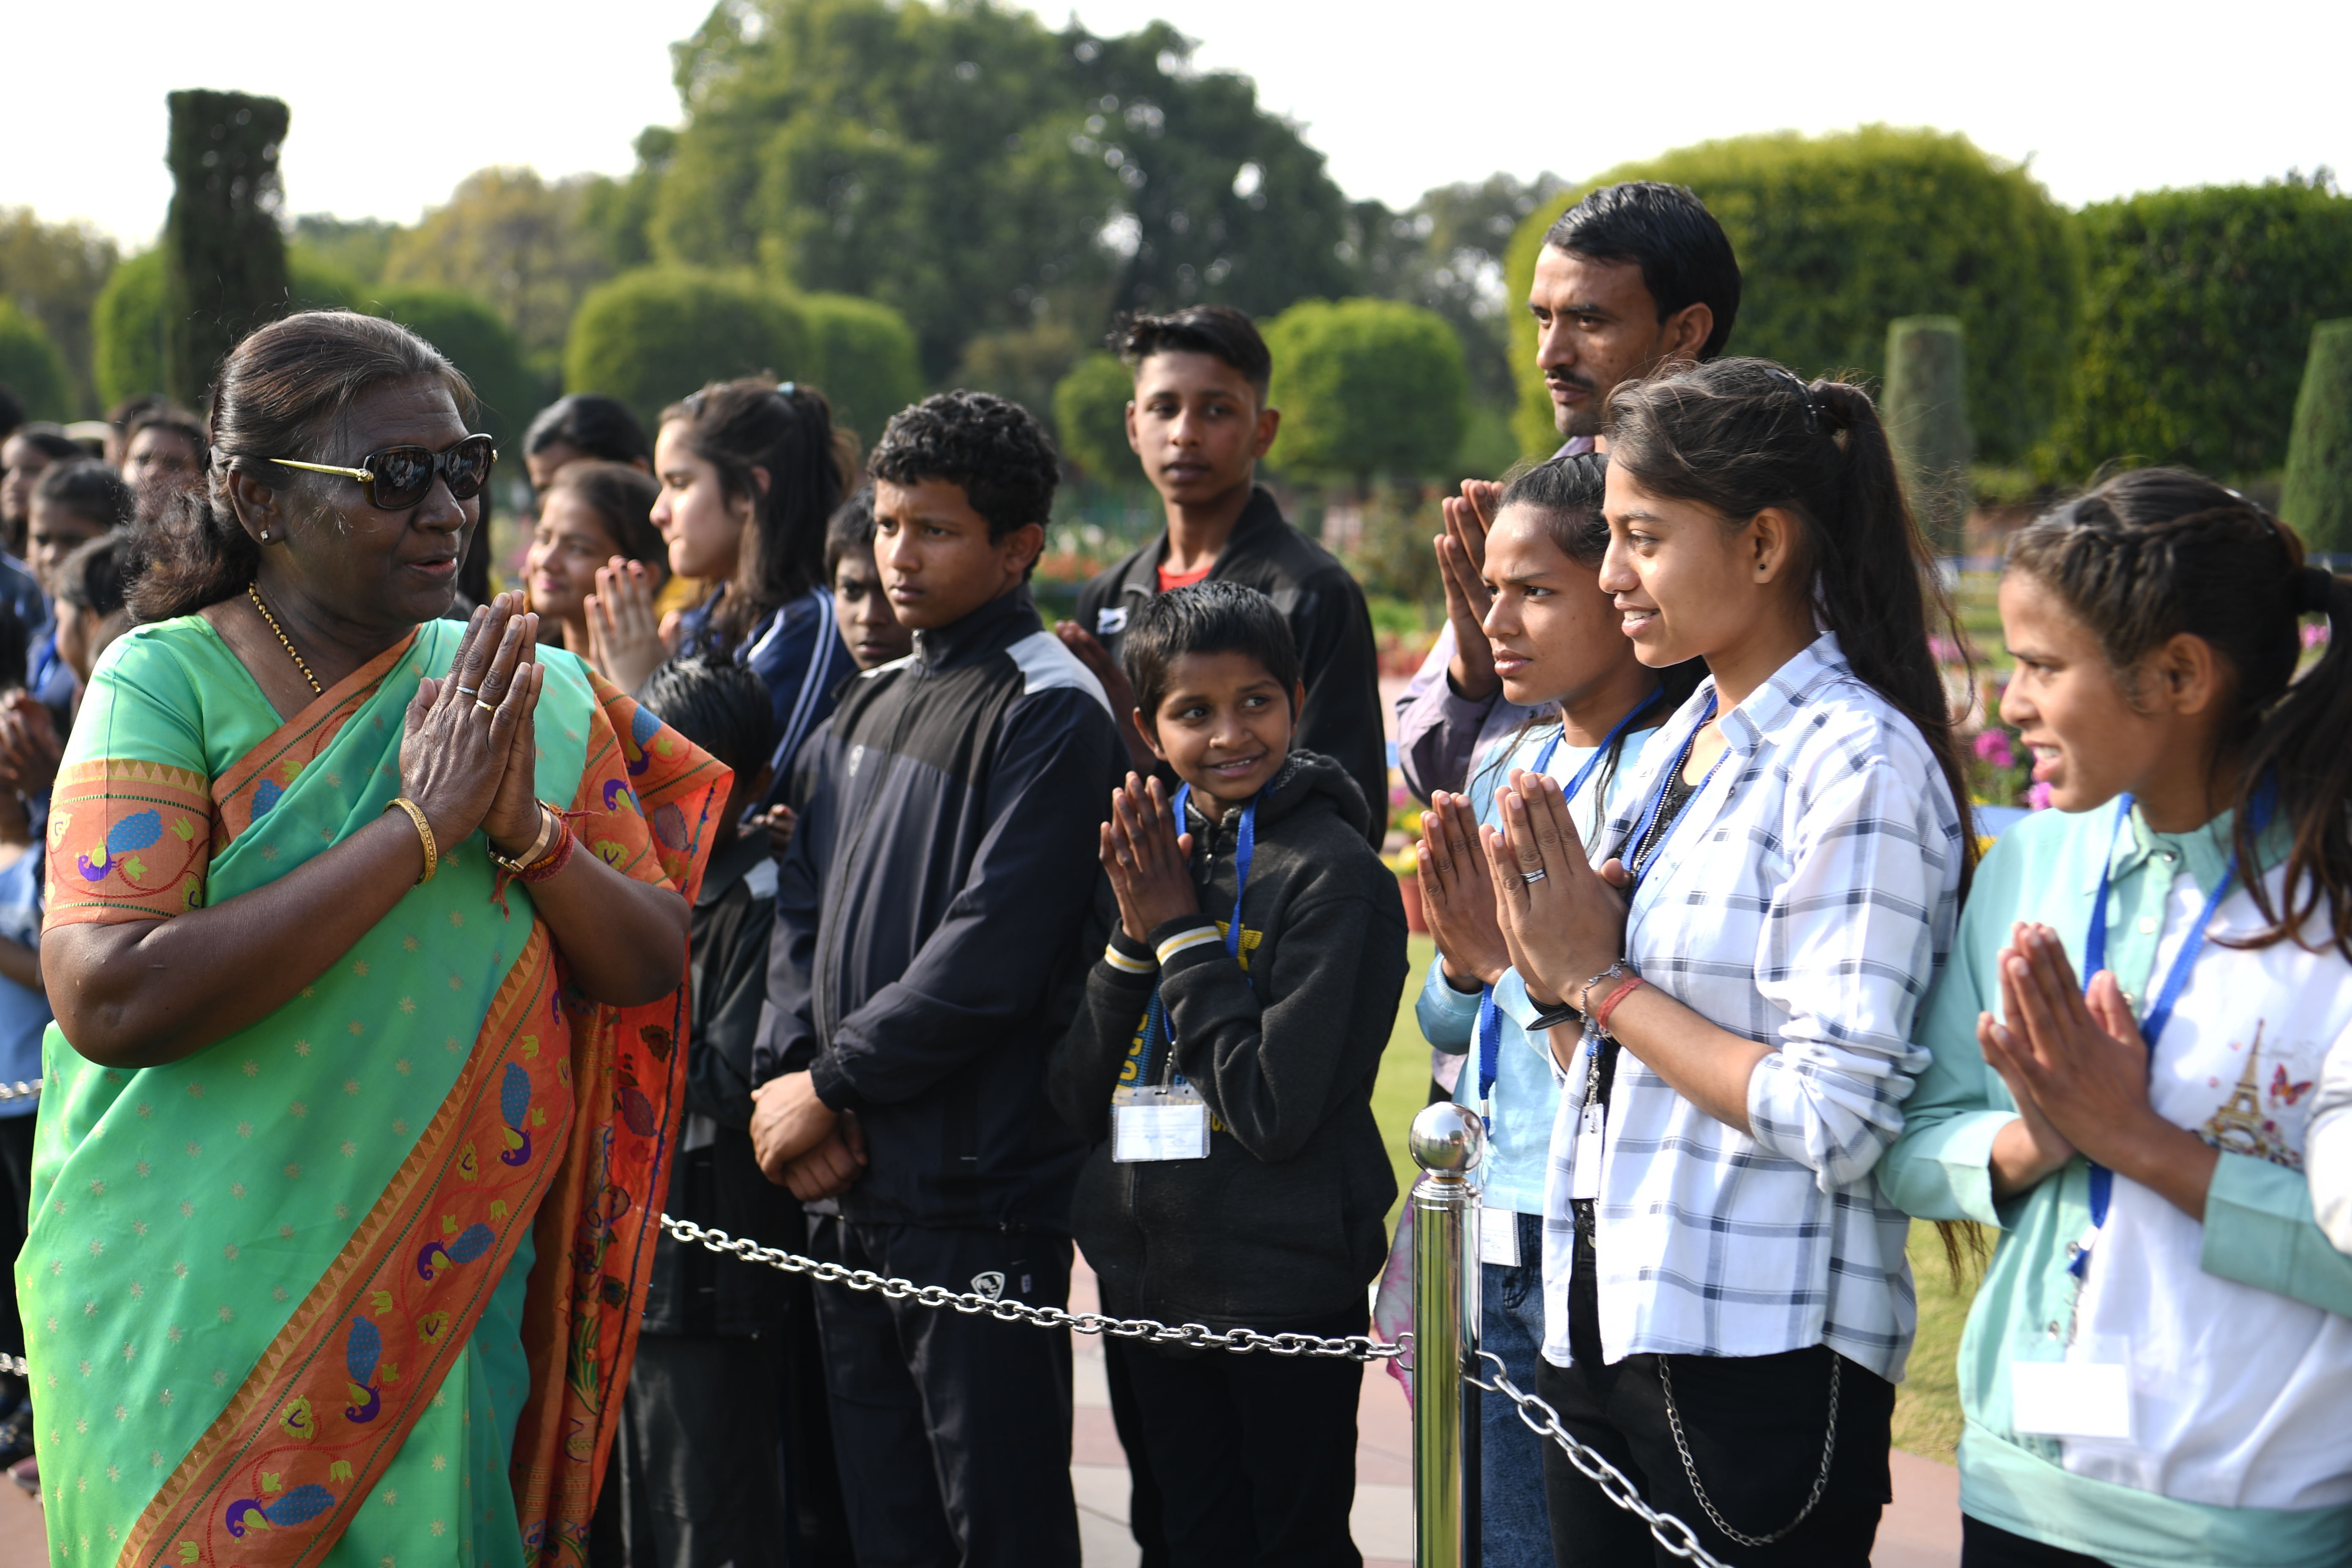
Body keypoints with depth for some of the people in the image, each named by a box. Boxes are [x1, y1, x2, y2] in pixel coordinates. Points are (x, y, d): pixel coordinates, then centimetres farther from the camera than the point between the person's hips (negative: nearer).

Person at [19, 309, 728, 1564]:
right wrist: (421, 826, -23)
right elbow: (109, 1000, -24)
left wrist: (529, 830, -17)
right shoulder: (165, 682, -10)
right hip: (198, 1309, -3)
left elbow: (651, 969, 3)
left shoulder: (526, 694, 2)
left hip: (446, 1298, 3)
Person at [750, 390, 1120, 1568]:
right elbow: (804, 916, 14)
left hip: (980, 1195, -7)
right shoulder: (866, 710, 15)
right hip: (848, 1184, 8)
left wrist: (830, 1086, -11)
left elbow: (988, 953, -17)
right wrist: (784, 1075, -3)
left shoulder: (1051, 712, -10)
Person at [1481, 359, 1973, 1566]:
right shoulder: (1677, 743, 11)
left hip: (1760, 1361, -8)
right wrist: (1551, 976, -4)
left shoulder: (1861, 765, -14)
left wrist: (1604, 983, -12)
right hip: (1602, 1326, 8)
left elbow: (1833, 1119, -21)